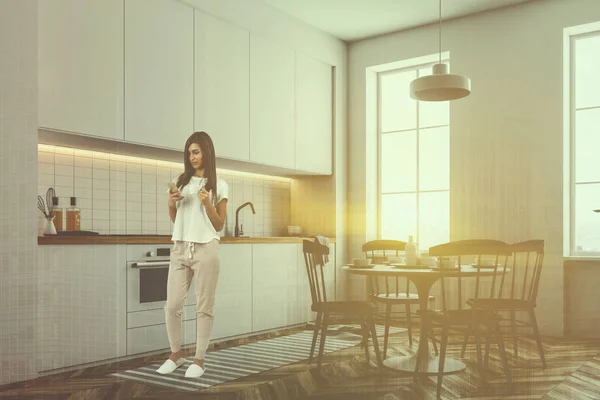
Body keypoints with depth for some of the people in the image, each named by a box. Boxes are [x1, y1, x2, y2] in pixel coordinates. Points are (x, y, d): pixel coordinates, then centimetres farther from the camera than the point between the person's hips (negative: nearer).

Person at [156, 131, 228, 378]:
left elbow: (219, 226, 0)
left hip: (205, 249, -3)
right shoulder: (180, 181, 11)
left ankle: (199, 360, 12)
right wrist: (171, 203, -1)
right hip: (180, 249, 4)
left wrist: (207, 203, -14)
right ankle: (176, 354, 22)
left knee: (204, 307, 1)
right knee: (172, 305, 3)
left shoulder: (219, 186, 1)